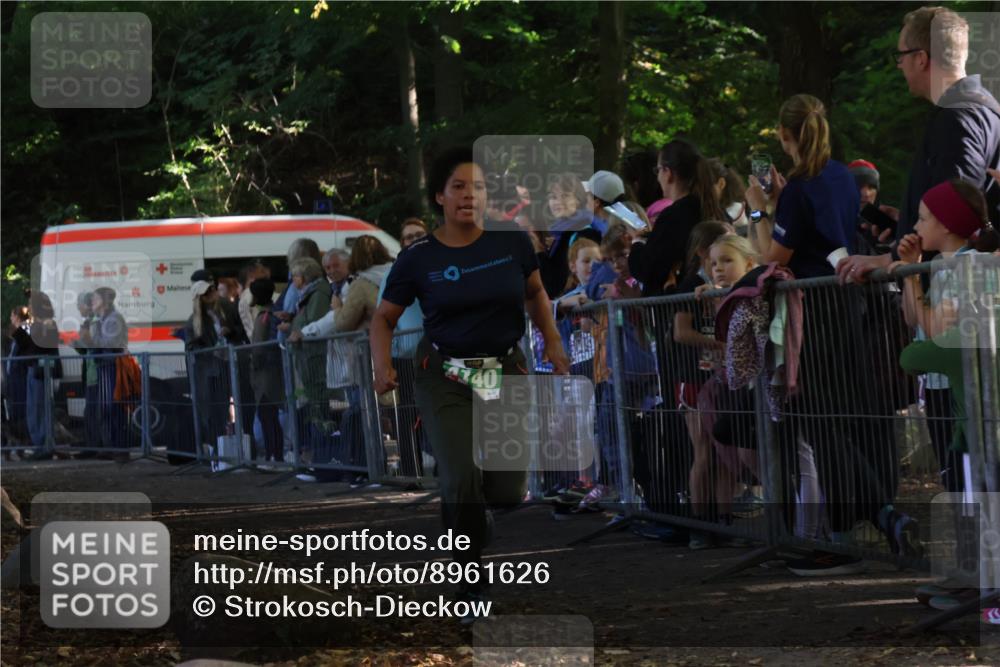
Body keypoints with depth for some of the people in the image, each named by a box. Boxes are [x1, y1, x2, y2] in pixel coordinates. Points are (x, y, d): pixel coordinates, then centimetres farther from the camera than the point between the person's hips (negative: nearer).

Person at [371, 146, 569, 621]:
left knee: (506, 491, -2)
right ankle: (472, 583, 3)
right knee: (462, 480, -18)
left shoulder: (512, 243, -3)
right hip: (446, 377, -2)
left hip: (507, 373, 2)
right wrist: (382, 366, -13)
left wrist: (552, 340, 1)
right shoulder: (419, 259, -7)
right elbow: (384, 318, 4)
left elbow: (535, 293, 16)